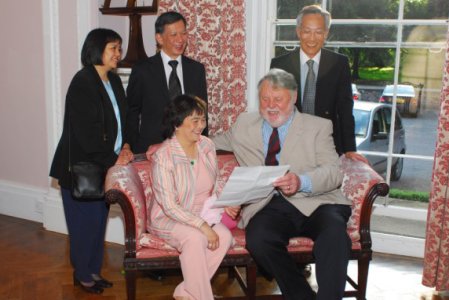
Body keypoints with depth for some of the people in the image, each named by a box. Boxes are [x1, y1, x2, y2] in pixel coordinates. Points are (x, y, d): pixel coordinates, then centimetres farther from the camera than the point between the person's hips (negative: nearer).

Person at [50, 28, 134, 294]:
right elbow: (86, 132, -21)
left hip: (104, 165, 7)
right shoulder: (82, 83, -17)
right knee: (85, 222, 4)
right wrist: (113, 158, -15)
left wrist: (125, 147, -3)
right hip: (80, 166, -7)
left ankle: (94, 270, 30)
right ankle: (82, 275, 23)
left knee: (99, 220, 15)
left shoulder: (114, 81, 8)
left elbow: (122, 119, 14)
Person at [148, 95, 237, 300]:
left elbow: (214, 186, 12)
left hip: (203, 215, 5)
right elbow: (170, 207, -22)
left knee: (225, 236, -24)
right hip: (169, 219, -5)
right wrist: (202, 226, -30)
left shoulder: (207, 145, 0)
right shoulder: (163, 156, -19)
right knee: (195, 238, -35)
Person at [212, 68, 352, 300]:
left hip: (314, 202, -1)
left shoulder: (318, 127, 10)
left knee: (334, 231, -35)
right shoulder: (244, 124, 20)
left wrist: (302, 181, -22)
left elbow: (333, 172, -1)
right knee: (258, 240, -32)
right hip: (268, 205, 2)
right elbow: (215, 142, 33)